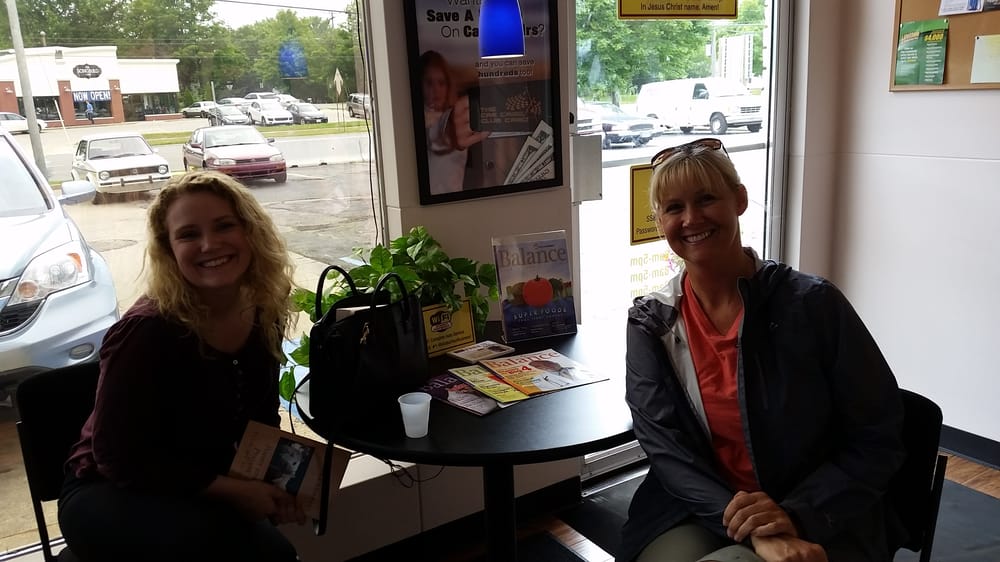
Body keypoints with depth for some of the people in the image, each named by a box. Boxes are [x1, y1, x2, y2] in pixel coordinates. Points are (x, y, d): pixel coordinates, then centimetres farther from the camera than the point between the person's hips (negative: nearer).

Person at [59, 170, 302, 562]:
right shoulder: (148, 332, -25)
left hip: (207, 494, 6)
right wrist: (233, 490, -22)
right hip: (111, 497, -5)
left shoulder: (263, 313, -6)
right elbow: (119, 457, -20)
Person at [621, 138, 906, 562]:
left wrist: (796, 515, -18)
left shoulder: (811, 303, -8)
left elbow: (878, 440, -4)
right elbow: (664, 447, -7)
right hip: (697, 514, 3)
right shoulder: (650, 323, -2)